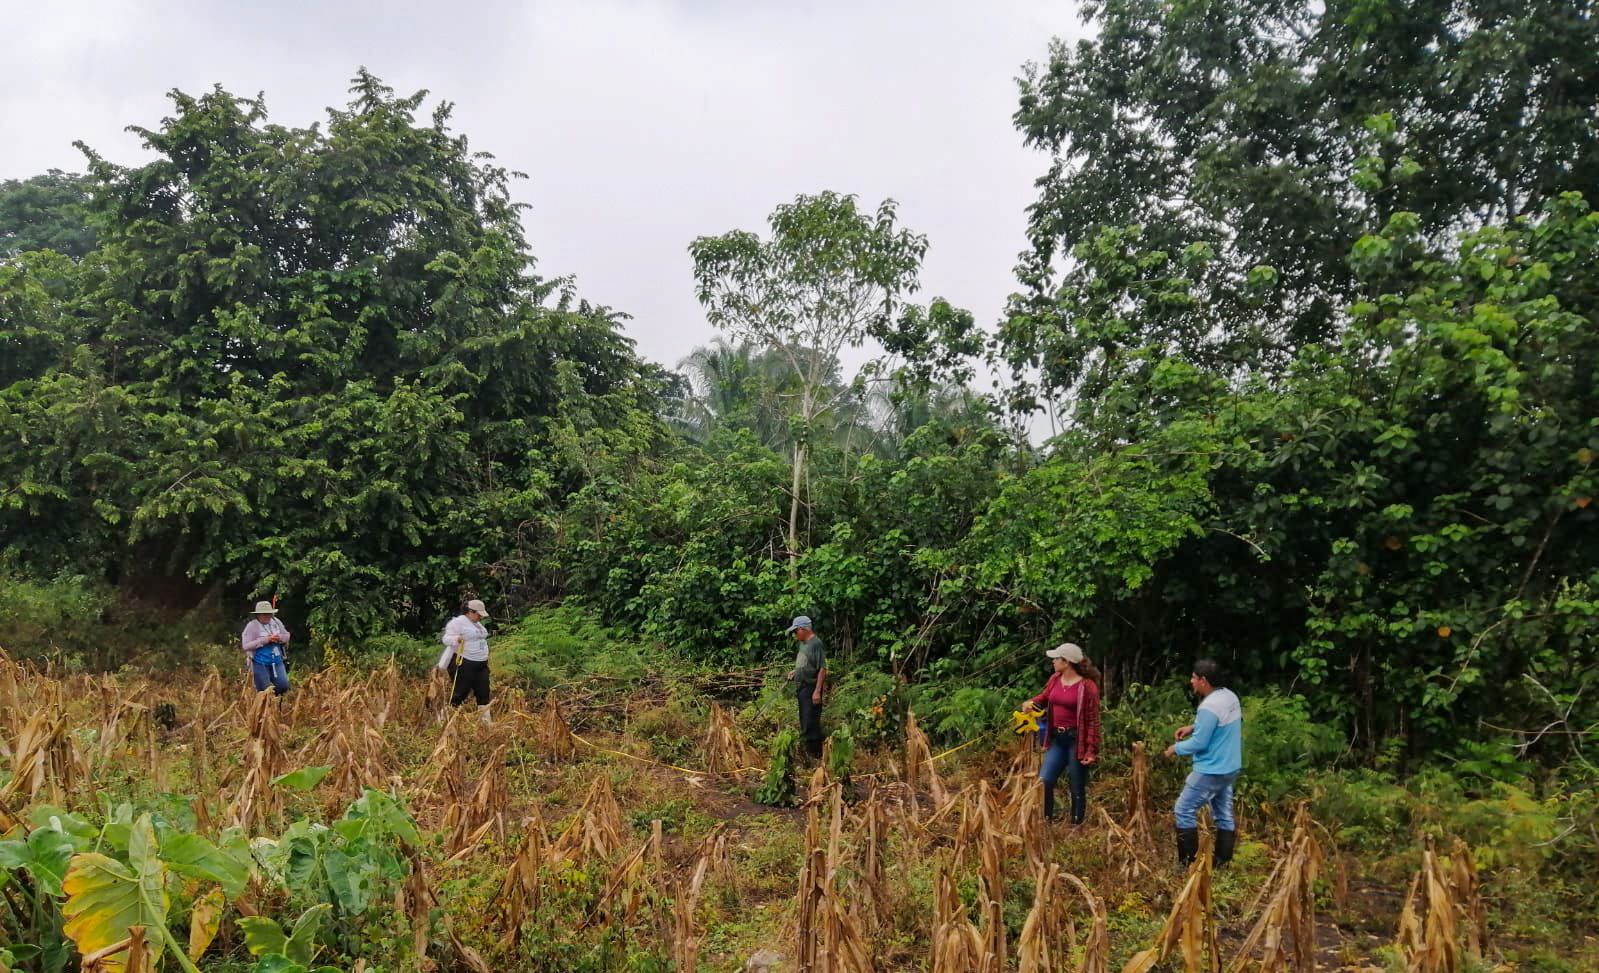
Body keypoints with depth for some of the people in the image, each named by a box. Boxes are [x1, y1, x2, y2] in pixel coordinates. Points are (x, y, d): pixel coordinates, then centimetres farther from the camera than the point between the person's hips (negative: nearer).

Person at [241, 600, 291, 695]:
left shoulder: (276, 622, 4)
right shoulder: (252, 626, -11)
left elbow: (287, 636, 13)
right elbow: (246, 645, -19)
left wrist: (279, 638, -11)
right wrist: (265, 640, -25)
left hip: (277, 662, 4)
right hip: (260, 664, -4)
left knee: (283, 686, -3)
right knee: (264, 691, 0)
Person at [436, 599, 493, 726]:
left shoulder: (477, 623, 16)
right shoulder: (458, 622, -10)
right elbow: (446, 639, -18)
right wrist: (455, 639, -39)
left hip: (481, 665, 8)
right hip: (463, 665, -8)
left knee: (483, 694, 7)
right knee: (460, 694, -3)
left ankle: (486, 722, 12)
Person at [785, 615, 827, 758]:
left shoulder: (816, 643, -16)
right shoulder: (803, 643, 12)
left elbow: (822, 668, -19)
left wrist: (817, 691, -22)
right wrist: (795, 671, 10)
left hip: (811, 689, -9)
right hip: (802, 688, 9)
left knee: (811, 723, -6)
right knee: (804, 721, 16)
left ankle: (815, 753, 1)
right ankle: (808, 749, 26)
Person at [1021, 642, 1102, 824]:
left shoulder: (1087, 686, -14)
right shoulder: (1055, 679, 5)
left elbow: (1093, 720, -13)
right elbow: (1044, 697, 25)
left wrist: (1092, 751, -16)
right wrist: (1031, 703, 3)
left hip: (1076, 740, -6)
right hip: (1057, 739, 6)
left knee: (1076, 788, 4)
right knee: (1044, 781, 2)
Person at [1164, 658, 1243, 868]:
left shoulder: (1209, 707, -26)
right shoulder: (1230, 696, 3)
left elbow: (1199, 743, -22)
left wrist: (1176, 748, -6)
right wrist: (1193, 727, 12)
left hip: (1211, 771, -9)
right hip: (1230, 768, 9)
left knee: (1185, 811, 1)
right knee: (1223, 814, 16)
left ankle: (1188, 862, 5)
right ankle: (1223, 861, 23)